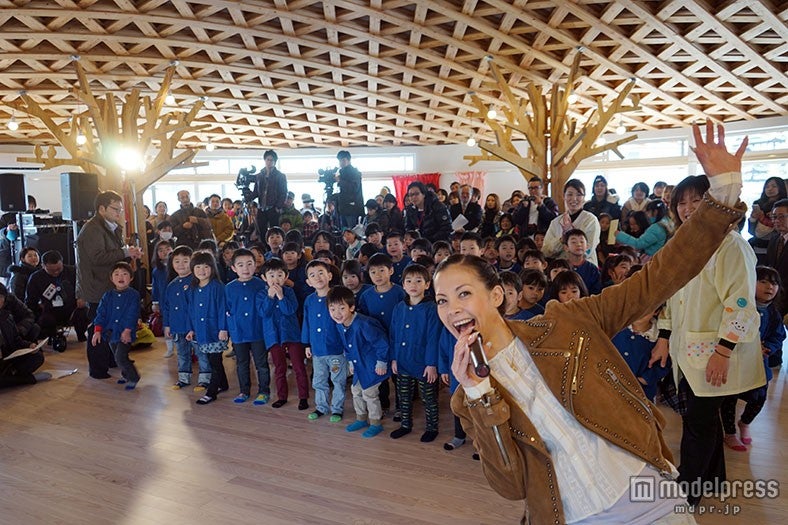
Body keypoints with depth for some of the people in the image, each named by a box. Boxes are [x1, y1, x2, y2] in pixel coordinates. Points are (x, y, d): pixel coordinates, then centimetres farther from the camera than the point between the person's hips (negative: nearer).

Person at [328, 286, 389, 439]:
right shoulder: (340, 325, -6)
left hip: (372, 366, -8)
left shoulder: (363, 324, -33)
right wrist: (351, 361, 14)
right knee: (356, 391, 19)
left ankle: (375, 424, 21)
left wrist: (381, 363, -18)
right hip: (359, 366, 8)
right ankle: (361, 419, 38)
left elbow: (382, 343, -26)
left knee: (369, 394, 2)